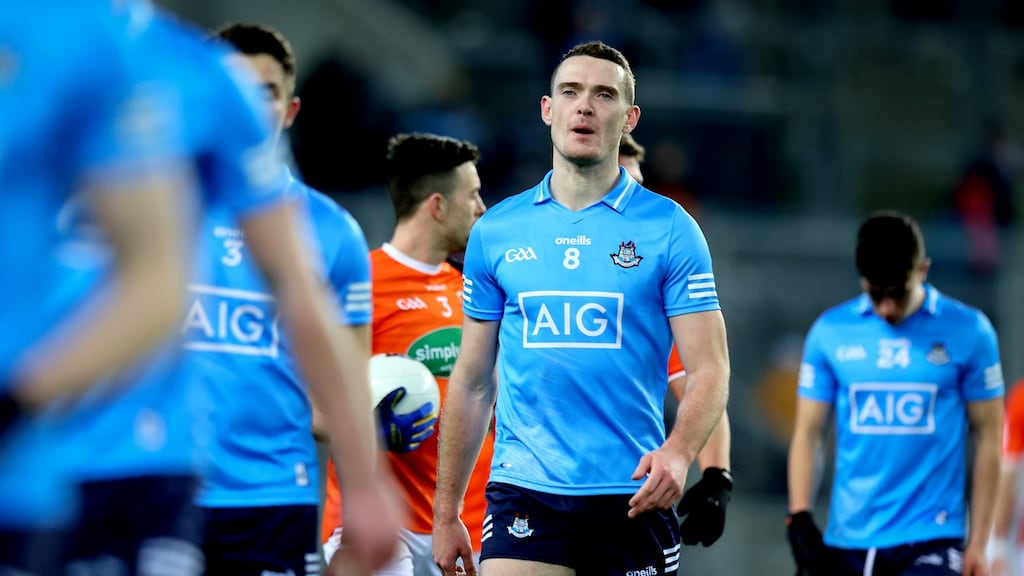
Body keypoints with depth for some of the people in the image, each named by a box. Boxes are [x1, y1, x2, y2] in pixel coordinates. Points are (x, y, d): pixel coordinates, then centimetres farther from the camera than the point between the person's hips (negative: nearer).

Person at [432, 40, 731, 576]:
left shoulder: (670, 229, 1)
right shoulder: (495, 231, 8)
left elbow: (709, 368, -3)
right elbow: (472, 382, 12)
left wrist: (678, 452, -24)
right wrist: (446, 512, 10)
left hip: (633, 497, -1)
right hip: (524, 495, 1)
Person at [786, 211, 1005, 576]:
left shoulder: (968, 332, -2)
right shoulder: (830, 332, 3)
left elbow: (987, 437, 2)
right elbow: (807, 433, 8)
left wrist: (978, 542, 0)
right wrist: (799, 519, -4)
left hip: (931, 538, -3)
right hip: (847, 542, 3)